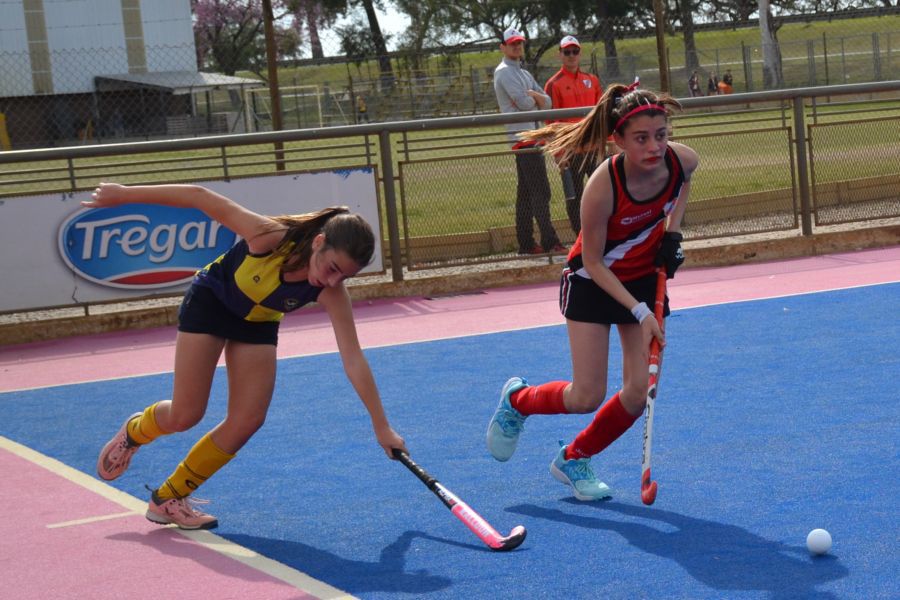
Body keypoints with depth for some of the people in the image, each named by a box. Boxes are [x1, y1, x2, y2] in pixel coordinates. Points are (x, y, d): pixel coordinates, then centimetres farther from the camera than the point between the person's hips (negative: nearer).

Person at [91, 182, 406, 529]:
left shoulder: (331, 292, -29)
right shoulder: (270, 237, -38)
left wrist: (381, 426, -28)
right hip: (211, 300, -3)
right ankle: (135, 432, 31)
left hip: (257, 322, 3)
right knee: (185, 415, -6)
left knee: (248, 420, -7)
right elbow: (200, 197, -29)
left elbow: (353, 360, -27)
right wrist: (124, 194, -23)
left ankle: (168, 499, 11)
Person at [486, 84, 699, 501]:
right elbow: (593, 262, -21)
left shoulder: (683, 160, -22)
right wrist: (638, 312, -26)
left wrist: (672, 231, -5)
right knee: (587, 397, -6)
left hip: (645, 277, 4)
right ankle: (517, 400, 26)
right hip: (594, 281, -4)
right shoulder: (602, 187, -34)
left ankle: (573, 460, 21)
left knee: (638, 393, -3)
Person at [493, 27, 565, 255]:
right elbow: (524, 103, -20)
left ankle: (526, 243, 12)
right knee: (540, 191, -13)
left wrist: (533, 95, -7)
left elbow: (547, 102, 13)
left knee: (526, 192, 10)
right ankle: (549, 242, -15)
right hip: (523, 136, -10)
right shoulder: (505, 71, -7)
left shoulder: (524, 73, 23)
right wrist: (536, 99, 2)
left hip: (530, 136, 10)